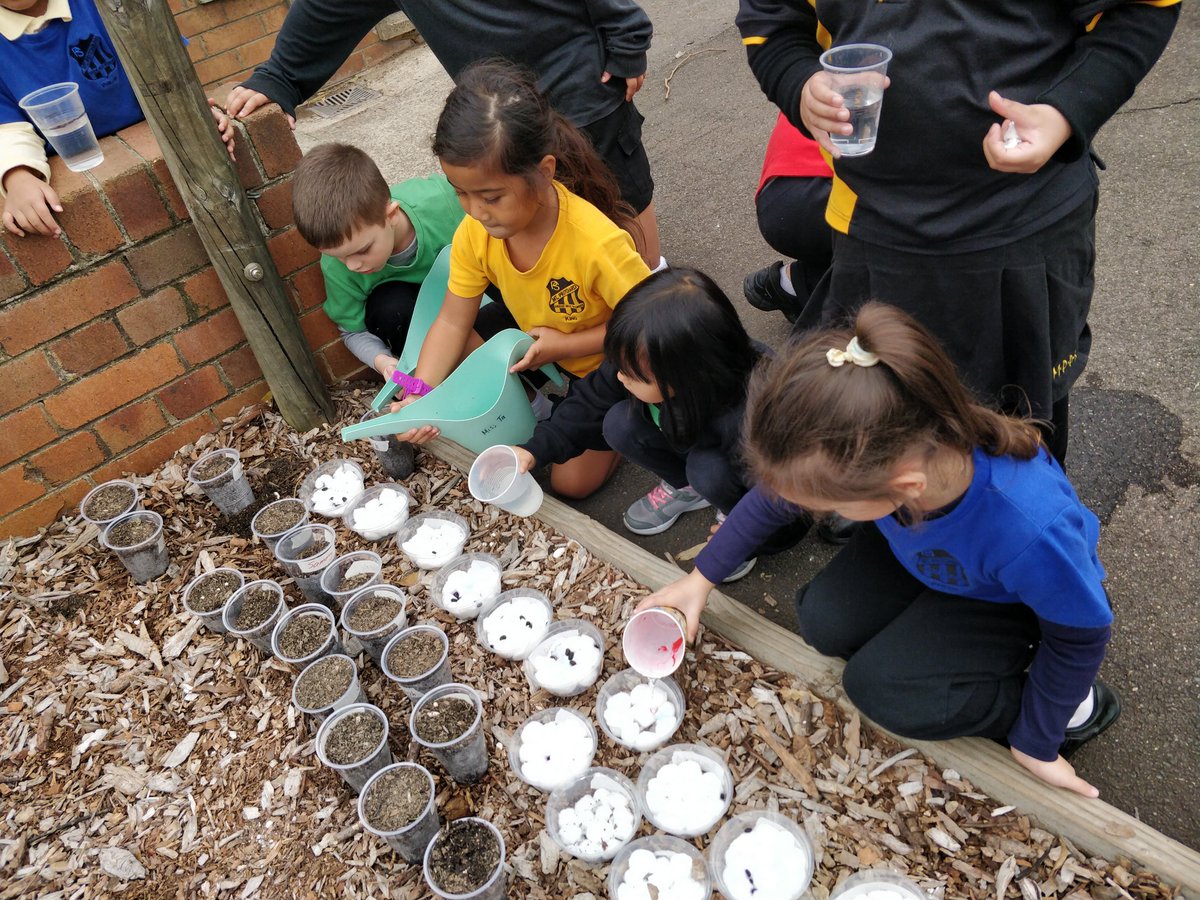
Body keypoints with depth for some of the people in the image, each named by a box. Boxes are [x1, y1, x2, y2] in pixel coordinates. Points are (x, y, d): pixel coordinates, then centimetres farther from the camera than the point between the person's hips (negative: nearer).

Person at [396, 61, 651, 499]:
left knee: (572, 480, -6)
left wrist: (566, 344, -29)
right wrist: (418, 395, -27)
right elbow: (452, 321, -14)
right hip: (544, 352, 6)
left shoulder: (597, 242, -38)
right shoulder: (473, 233, -21)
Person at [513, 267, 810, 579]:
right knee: (620, 426, -18)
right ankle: (685, 487, 7)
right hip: (693, 441, 5)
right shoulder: (645, 363, -28)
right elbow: (590, 402, -12)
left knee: (709, 471, -36)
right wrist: (536, 450, -18)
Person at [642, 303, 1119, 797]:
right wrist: (702, 577, -5)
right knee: (824, 624, -11)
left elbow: (1081, 634, -23)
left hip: (1018, 600, -4)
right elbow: (781, 489, -11)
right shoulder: (870, 447, -35)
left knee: (883, 689, -17)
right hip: (923, 552, 5)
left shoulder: (1032, 527, -47)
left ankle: (1075, 707, 4)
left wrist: (1035, 742, -8)